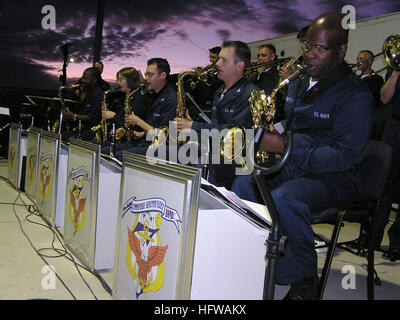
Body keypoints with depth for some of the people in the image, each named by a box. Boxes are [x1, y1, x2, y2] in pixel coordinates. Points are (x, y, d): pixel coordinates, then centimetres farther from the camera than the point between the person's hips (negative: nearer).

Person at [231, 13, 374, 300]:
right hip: (293, 167, 8)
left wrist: (287, 148, -28)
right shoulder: (299, 82, 10)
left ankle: (304, 279, -13)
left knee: (284, 199, -34)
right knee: (243, 183, -11)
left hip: (334, 176, -8)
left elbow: (346, 155, -22)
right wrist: (271, 136, 0)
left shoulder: (355, 96, -15)